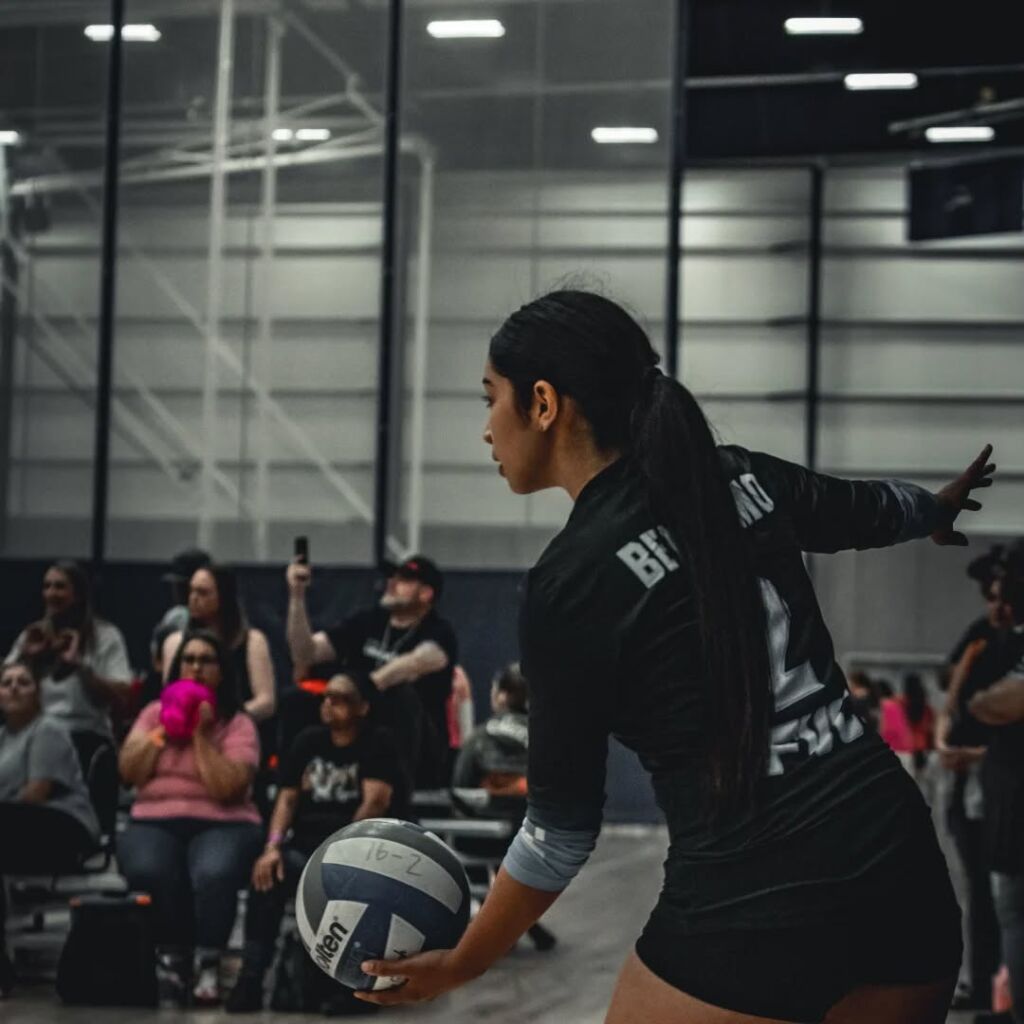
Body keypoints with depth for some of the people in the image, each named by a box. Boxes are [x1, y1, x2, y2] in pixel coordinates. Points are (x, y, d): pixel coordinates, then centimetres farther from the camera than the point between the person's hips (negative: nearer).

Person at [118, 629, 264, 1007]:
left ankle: (209, 966, -23)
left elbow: (225, 787, -11)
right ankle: (171, 958, -13)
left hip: (222, 823, -2)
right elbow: (129, 771, 3)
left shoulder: (238, 725, 4)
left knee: (214, 873, -39)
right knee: (150, 871, -35)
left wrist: (200, 732, -10)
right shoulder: (154, 712, 16)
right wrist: (166, 727, -2)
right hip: (154, 822, 2)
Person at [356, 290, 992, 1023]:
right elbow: (870, 509, 30)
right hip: (904, 877, 6)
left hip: (756, 914, -6)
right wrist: (936, 509, 54)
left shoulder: (570, 584, -9)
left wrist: (459, 964, 11)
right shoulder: (740, 479, 7)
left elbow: (564, 824, -3)